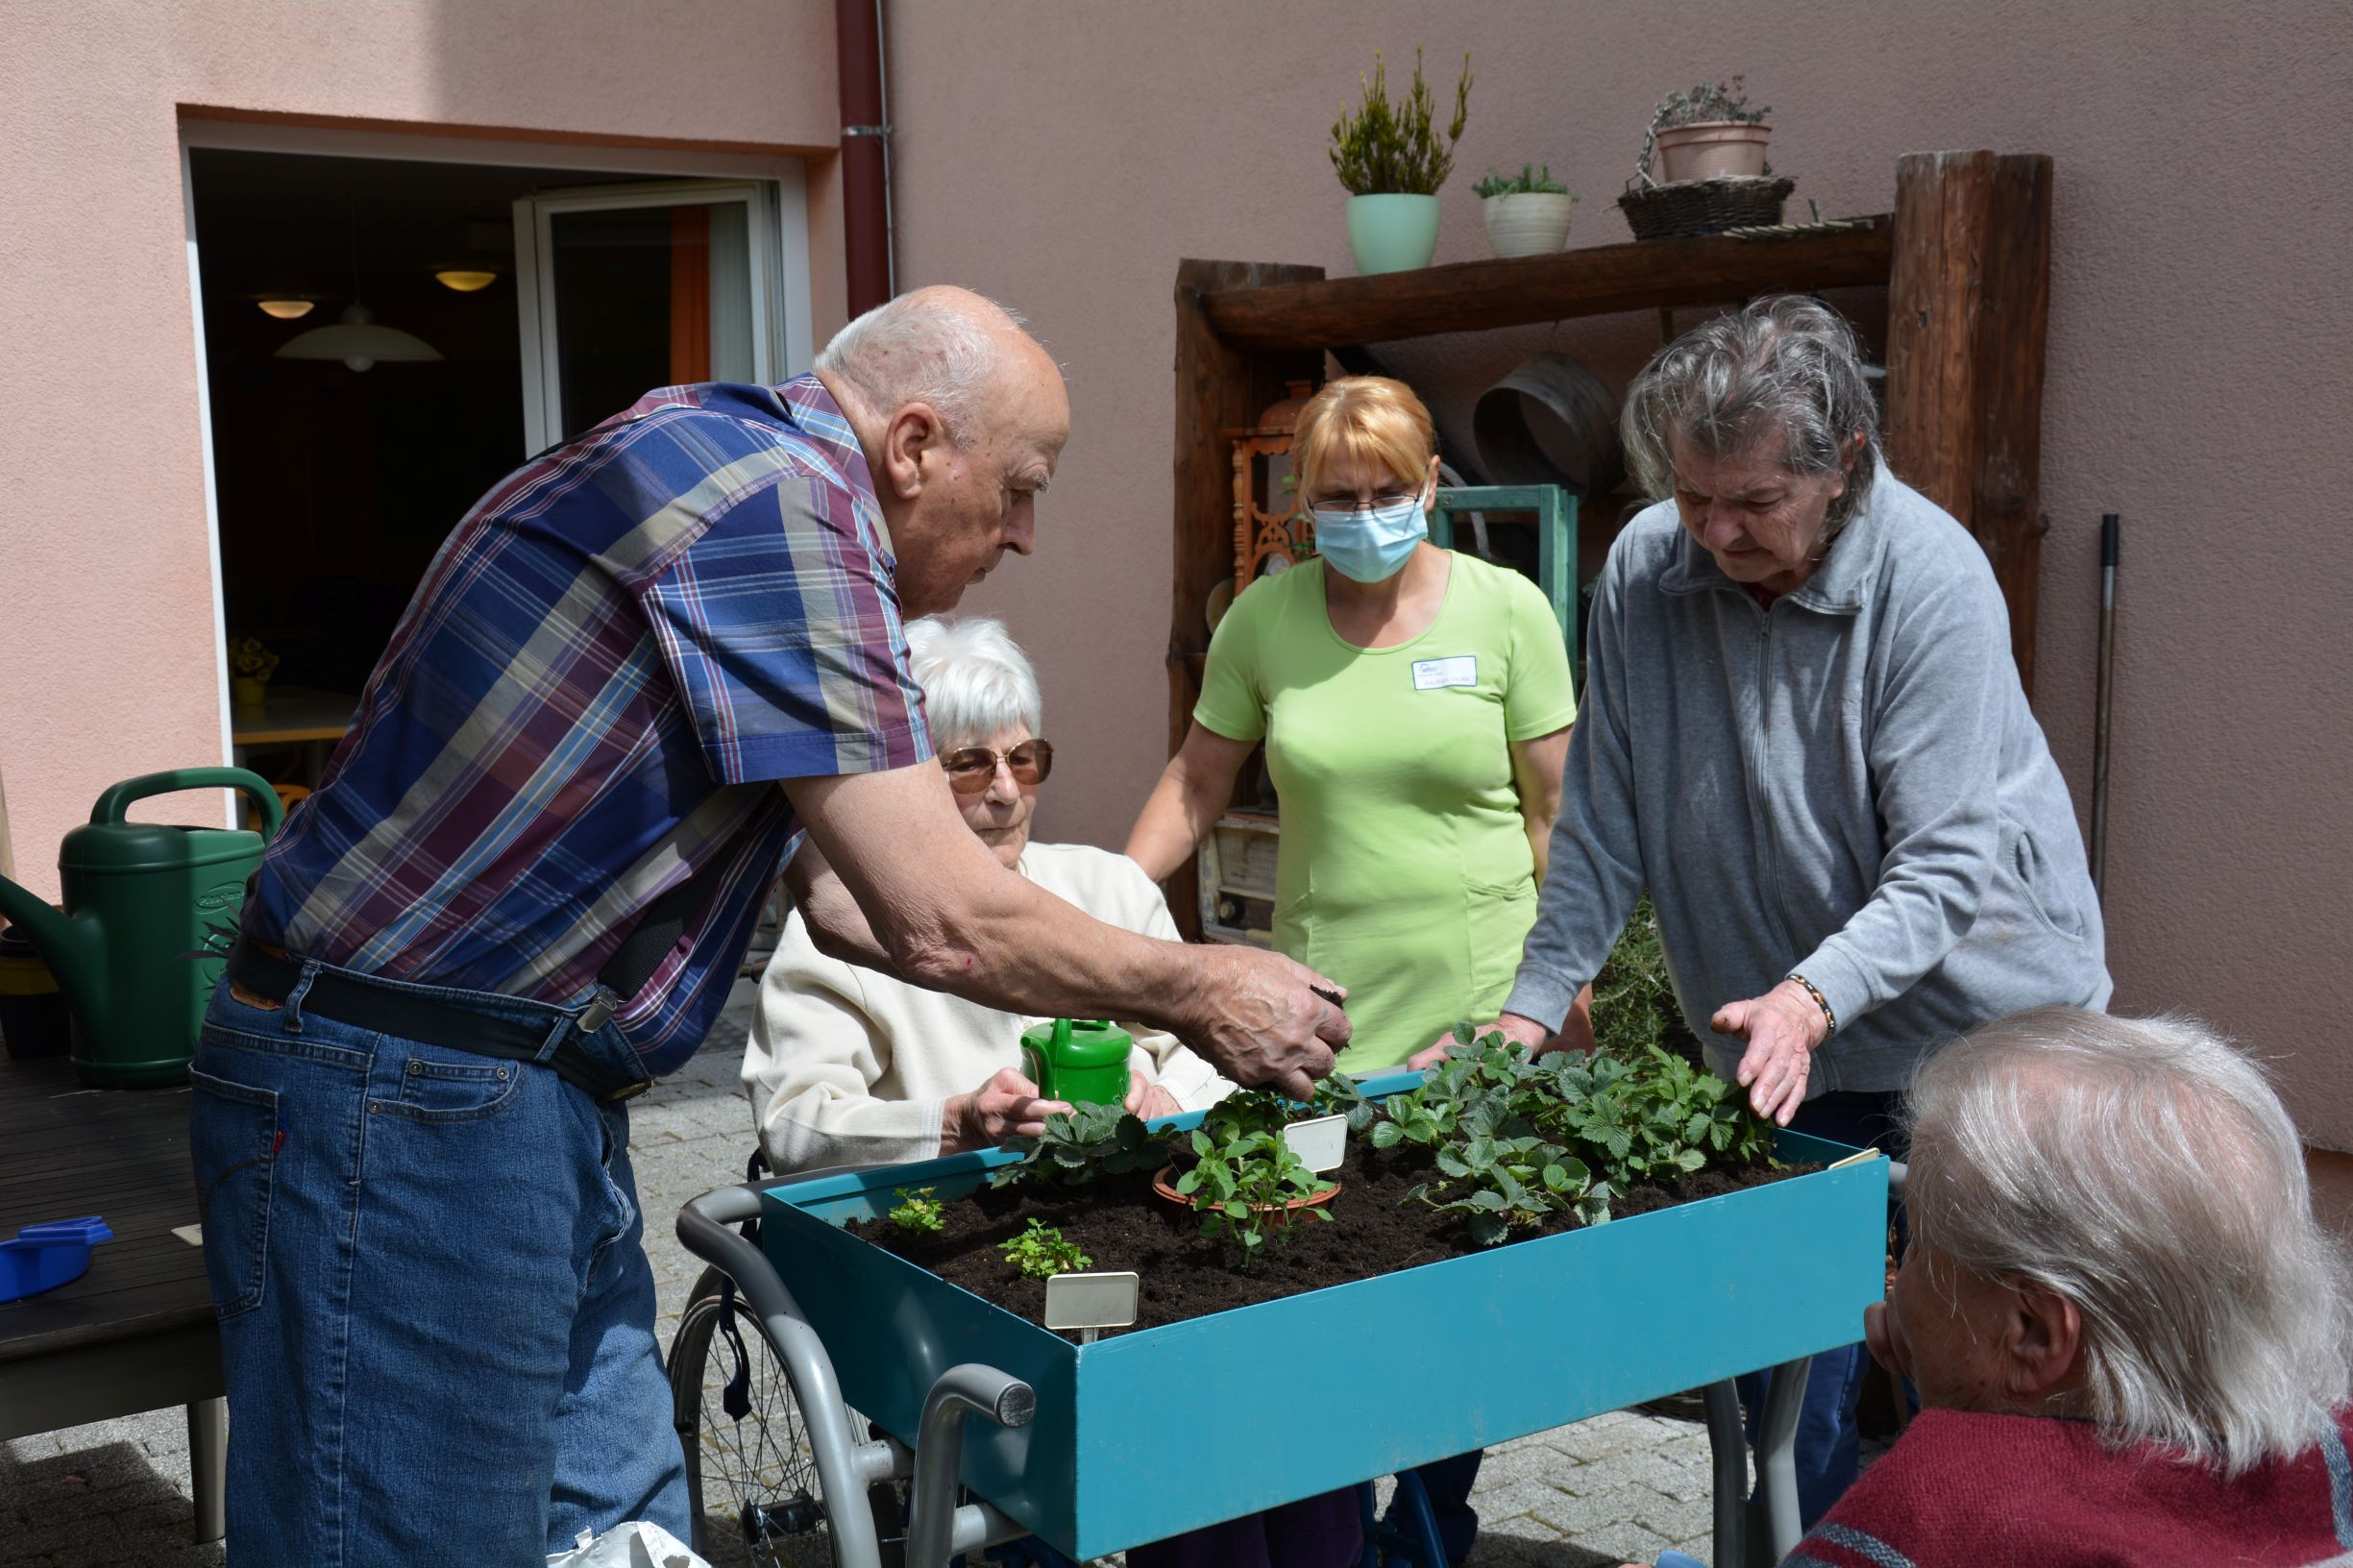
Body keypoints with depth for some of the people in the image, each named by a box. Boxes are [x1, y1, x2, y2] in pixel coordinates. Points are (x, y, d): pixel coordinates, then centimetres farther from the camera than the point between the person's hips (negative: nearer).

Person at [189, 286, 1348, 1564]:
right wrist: (1197, 992, -3)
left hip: (541, 1106, 10)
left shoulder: (758, 473, 15)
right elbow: (942, 924, -19)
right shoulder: (774, 494, -18)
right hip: (402, 1107, -10)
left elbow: (846, 898, 20)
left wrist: (1144, 997, 17)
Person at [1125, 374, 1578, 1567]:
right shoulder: (1265, 618, 4)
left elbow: (1556, 806, 4)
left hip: (1480, 1002, -1)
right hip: (1324, 1007, 1)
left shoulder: (1505, 609, 0)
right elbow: (1197, 780, 11)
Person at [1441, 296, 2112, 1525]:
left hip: (1977, 1030, -3)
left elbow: (1946, 866, -21)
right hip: (1783, 1055, 3)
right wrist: (1531, 1007, -6)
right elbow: (1604, 829, 0)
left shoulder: (1929, 577, -18)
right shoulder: (1644, 570, -7)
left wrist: (1813, 998, -35)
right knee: (1794, 1388, 6)